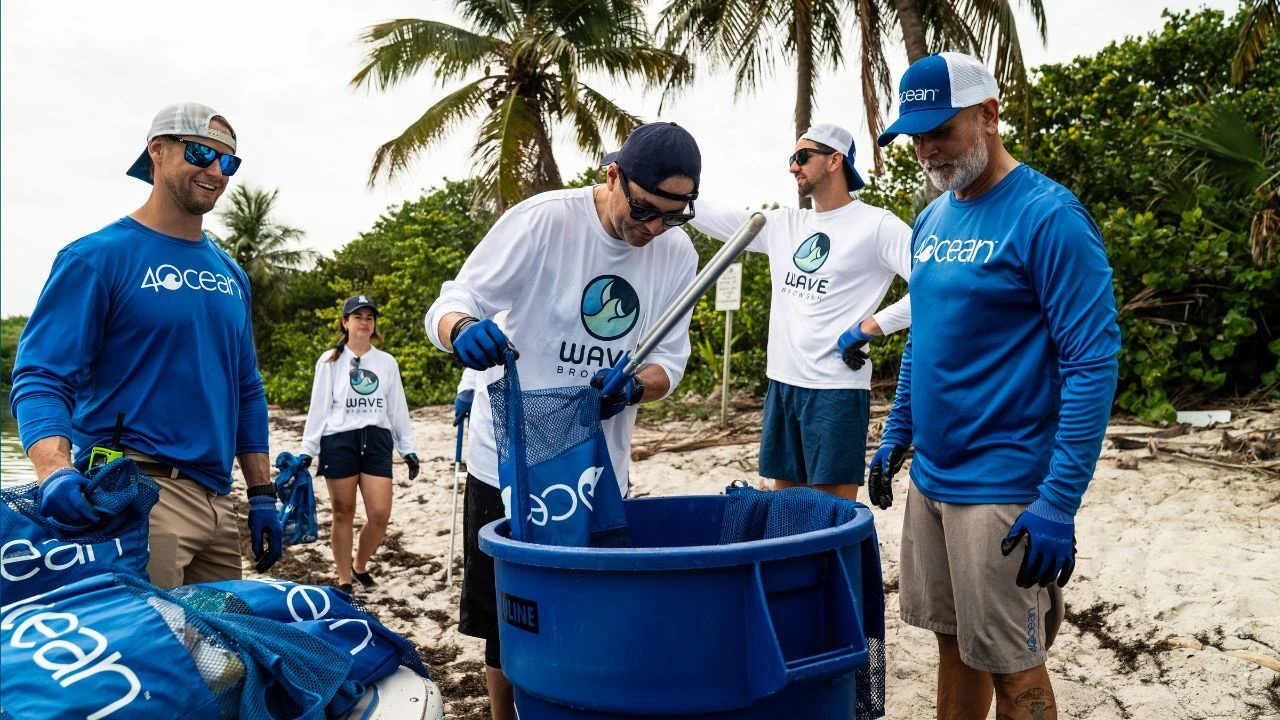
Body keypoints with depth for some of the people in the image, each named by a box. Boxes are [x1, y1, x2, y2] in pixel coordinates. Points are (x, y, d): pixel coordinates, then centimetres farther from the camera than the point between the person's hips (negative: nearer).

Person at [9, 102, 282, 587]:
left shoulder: (230, 274, 13)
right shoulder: (99, 256, -5)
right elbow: (41, 378, -12)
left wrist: (262, 495, 12)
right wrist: (56, 470, -31)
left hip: (216, 496, 7)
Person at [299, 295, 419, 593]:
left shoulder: (387, 362, 11)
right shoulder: (330, 361, 4)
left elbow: (398, 408, 13)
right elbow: (318, 408, 4)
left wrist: (408, 448, 9)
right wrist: (307, 450, 0)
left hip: (376, 441, 2)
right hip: (339, 441, -2)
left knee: (380, 514, -5)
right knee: (343, 514, 4)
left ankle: (360, 566, 22)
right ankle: (344, 581, 17)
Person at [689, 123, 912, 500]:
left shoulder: (876, 225, -7)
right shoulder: (784, 223, 12)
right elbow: (712, 217, 15)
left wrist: (869, 328, -16)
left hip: (836, 389, -7)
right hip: (781, 384, 7)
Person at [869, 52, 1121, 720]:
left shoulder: (1048, 216, -13)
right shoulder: (932, 220, 9)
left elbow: (1092, 362, -17)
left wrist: (1059, 504, -20)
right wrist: (895, 438, 16)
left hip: (1002, 488, -6)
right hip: (930, 478, 7)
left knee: (1011, 667, 6)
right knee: (953, 641, 18)